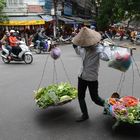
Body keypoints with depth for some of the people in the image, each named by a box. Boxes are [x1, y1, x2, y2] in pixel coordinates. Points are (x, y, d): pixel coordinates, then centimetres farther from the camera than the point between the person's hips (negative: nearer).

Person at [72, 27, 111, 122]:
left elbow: (106, 57, -43)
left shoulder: (97, 49, -23)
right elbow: (79, 52, 22)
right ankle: (85, 115, 30)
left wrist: (104, 47, -31)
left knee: (95, 98, 8)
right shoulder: (83, 48, -3)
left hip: (92, 78, -6)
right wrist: (75, 45, 4)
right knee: (80, 97, 12)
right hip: (82, 76, 6)